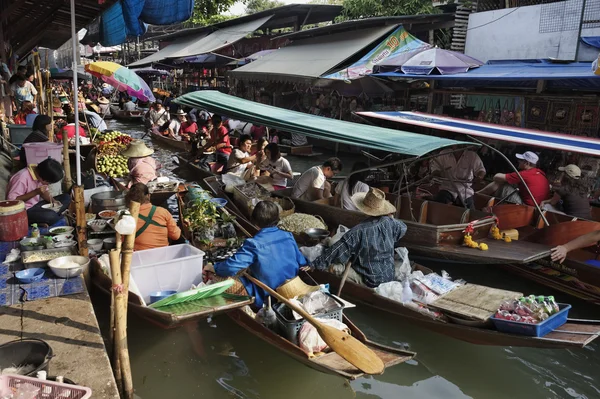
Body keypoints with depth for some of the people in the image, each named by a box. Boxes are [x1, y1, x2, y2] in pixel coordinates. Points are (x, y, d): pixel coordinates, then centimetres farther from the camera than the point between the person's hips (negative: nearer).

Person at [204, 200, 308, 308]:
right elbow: (302, 262, 7)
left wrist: (213, 268, -4)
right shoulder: (288, 236, -3)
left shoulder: (254, 244, -18)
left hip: (266, 295, -6)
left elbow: (232, 267, -23)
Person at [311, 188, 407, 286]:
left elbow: (337, 252, -20)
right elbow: (403, 228, 15)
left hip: (369, 282, -6)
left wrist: (314, 265, -12)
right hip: (389, 278, 6)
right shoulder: (391, 223, -10)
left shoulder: (358, 231, -23)